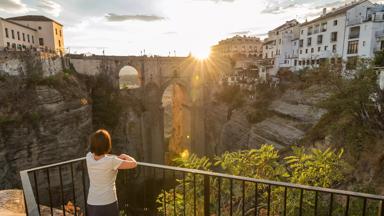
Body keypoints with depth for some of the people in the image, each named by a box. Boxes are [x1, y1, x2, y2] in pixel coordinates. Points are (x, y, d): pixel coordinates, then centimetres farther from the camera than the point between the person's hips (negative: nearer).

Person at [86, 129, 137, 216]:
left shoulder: (89, 157, -7)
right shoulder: (111, 161, -22)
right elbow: (134, 164, -10)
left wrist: (118, 157, 14)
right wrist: (125, 156, 9)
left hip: (92, 204, 5)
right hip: (108, 205, -5)